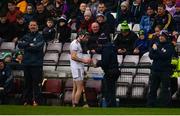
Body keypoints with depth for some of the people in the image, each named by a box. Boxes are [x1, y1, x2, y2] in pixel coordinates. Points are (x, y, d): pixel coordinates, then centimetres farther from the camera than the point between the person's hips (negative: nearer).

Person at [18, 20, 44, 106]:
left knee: (36, 83, -6)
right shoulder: (26, 36, 15)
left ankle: (36, 100, -4)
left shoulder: (40, 36, 2)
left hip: (37, 64, -4)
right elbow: (20, 45, 0)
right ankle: (27, 100, 11)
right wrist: (30, 44, -10)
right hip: (27, 63, 4)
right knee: (27, 83, 7)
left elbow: (38, 47, -13)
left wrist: (26, 47, -4)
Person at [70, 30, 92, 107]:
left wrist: (85, 60, 14)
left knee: (75, 89, 8)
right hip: (77, 68, -10)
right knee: (80, 88, -11)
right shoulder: (75, 43, -12)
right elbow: (73, 57, -20)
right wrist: (83, 60, -16)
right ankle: (75, 105, -11)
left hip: (79, 68, 10)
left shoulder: (78, 44, 20)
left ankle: (73, 106, 9)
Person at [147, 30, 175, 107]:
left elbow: (165, 56, -16)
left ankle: (165, 105, -3)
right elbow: (151, 56, 3)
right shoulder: (156, 45, 12)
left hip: (165, 71, -5)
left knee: (165, 90, -5)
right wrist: (160, 55, -13)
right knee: (152, 89, 8)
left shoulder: (169, 46, -2)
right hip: (155, 69, 5)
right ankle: (150, 104, 13)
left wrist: (156, 50, -10)